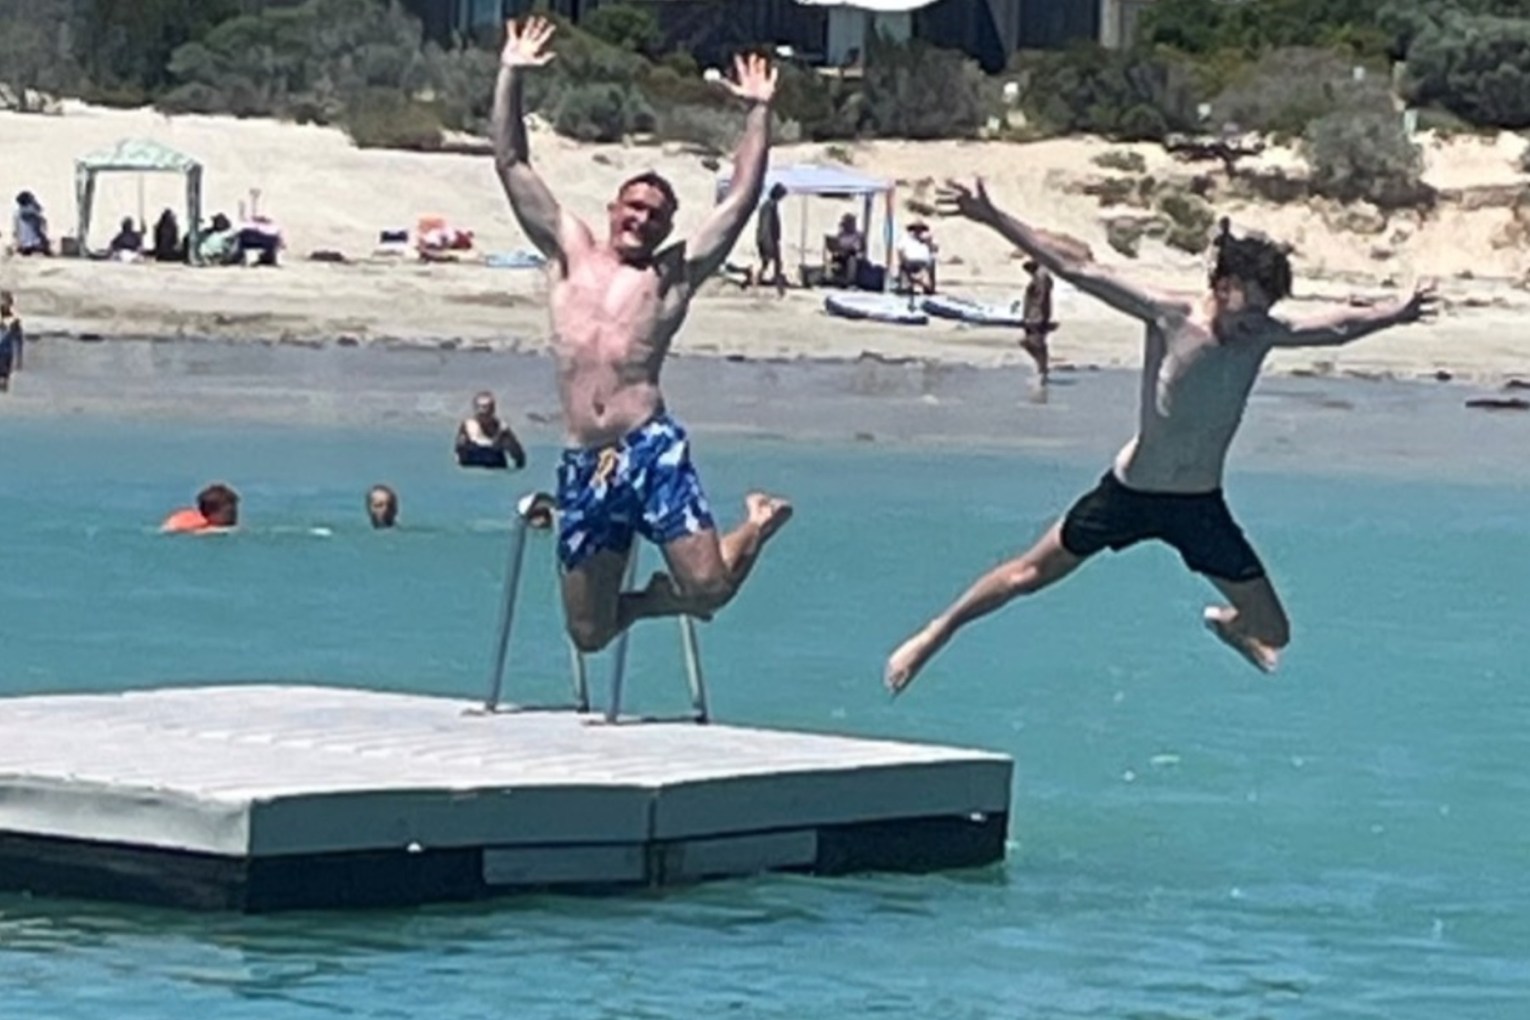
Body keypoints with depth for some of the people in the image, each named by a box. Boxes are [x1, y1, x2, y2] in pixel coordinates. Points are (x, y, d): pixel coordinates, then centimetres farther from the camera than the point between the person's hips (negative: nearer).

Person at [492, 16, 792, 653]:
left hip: (652, 450, -2)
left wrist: (759, 113, 5)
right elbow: (512, 165, 16)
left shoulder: (675, 275, 12)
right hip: (584, 465, 3)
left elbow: (743, 198, 8)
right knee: (589, 632, 1)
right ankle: (650, 599, 36)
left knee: (708, 588, -15)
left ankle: (758, 524, 20)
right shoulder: (570, 253, 18)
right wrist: (511, 75, 11)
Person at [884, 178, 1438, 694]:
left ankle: (1228, 623, 39)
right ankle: (933, 636, 29)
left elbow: (1339, 328, -14)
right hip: (1131, 490, -3)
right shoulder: (1169, 316, -17)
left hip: (1200, 506, 3)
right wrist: (992, 219, -25)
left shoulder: (1263, 335, -7)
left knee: (1274, 635, 2)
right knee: (1029, 575, 7)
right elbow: (1075, 270, -20)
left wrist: (1395, 313, -31)